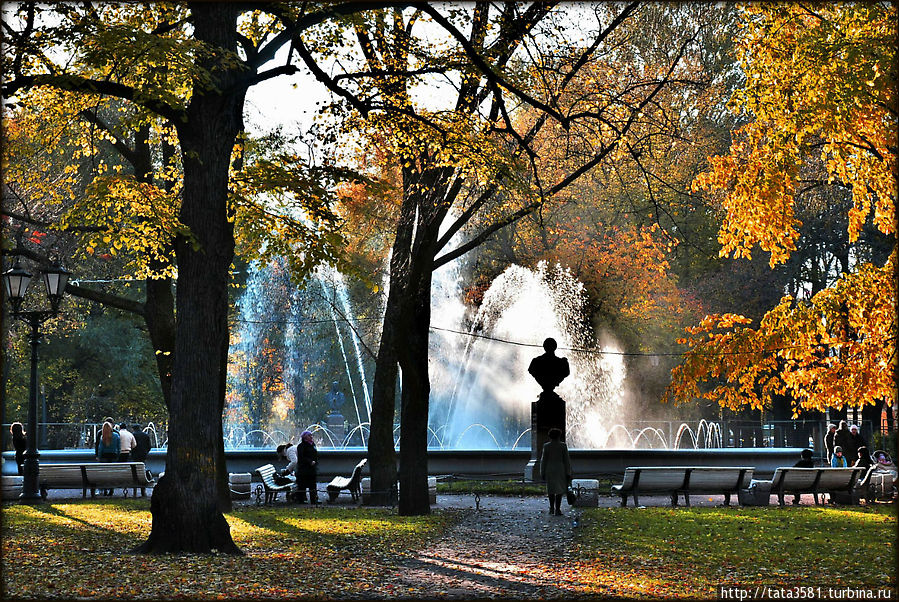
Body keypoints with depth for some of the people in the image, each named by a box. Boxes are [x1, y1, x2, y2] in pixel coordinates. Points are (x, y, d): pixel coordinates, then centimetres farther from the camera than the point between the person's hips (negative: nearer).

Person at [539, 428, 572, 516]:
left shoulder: (546, 446, -3)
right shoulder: (563, 446, -4)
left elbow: (543, 460, -1)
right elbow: (567, 460, -4)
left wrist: (542, 473, 5)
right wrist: (568, 473, 0)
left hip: (549, 470, 2)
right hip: (560, 470, -2)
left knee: (551, 489, 18)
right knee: (559, 489, 1)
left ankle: (552, 508, 22)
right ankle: (557, 510, -6)